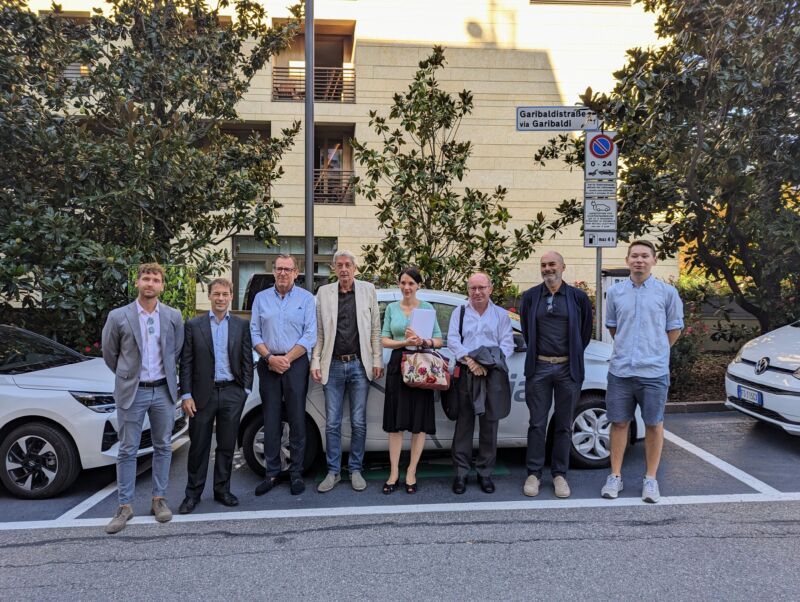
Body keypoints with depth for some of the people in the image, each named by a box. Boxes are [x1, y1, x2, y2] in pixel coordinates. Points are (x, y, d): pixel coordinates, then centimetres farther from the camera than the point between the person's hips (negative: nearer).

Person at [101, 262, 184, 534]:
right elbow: (109, 353, 7)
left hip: (163, 390, 2)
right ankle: (125, 506, 16)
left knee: (163, 447, 10)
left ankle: (159, 499, 22)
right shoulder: (118, 316, -5)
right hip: (132, 392, -2)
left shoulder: (173, 316, 0)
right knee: (128, 450, 5)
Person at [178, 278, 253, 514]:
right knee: (199, 446, 7)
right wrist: (186, 395, -6)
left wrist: (246, 389, -1)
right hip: (203, 393, -1)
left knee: (227, 446, 10)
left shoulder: (242, 325, 5)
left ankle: (222, 490, 23)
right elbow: (186, 363, 0)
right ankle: (193, 493, 20)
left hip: (232, 393, 1)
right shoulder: (193, 325, 2)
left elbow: (247, 360, 5)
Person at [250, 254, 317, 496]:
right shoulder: (261, 298, 10)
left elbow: (310, 335, -4)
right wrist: (270, 357, -9)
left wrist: (287, 358, -11)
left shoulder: (306, 298, 3)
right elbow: (254, 332, 5)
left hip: (296, 364, -2)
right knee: (270, 421, 6)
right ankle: (272, 473, 15)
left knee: (297, 420, 1)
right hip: (268, 365, 2)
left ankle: (296, 473, 11)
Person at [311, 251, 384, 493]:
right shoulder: (324, 292, 5)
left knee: (358, 423, 6)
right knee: (332, 423, 6)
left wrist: (377, 360, -1)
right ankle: (333, 472, 18)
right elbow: (319, 332, 5)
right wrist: (315, 362, -1)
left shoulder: (367, 290, 4)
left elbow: (375, 329, 3)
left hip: (359, 365, -1)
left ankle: (355, 470, 20)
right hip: (333, 366, 1)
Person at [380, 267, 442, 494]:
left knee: (420, 422, 1)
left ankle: (411, 472, 11)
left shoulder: (427, 307, 5)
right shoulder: (391, 308, 9)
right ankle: (394, 473, 10)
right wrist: (405, 342, -13)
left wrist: (423, 342, -16)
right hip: (397, 365, 1)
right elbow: (384, 340, 4)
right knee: (395, 421, 2)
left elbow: (439, 341, 4)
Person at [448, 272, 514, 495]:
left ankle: (485, 472, 14)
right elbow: (452, 340, 2)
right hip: (465, 373, 0)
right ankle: (460, 472, 9)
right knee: (464, 424, 1)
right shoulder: (459, 313, 13)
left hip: (493, 374, 0)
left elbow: (507, 344, 3)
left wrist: (488, 364, -11)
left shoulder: (501, 315, 11)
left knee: (489, 424, 3)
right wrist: (469, 360, -13)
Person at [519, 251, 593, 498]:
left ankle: (559, 474, 20)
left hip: (568, 368, 0)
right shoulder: (530, 296, 4)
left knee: (564, 425, 8)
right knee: (537, 424, 5)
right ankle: (534, 473, 15)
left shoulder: (578, 297, 1)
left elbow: (586, 330, 11)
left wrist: (574, 354, 13)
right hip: (539, 367, 0)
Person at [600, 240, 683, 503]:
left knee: (654, 424, 7)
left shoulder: (667, 292, -1)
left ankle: (651, 479, 20)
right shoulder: (615, 292, 5)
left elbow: (674, 329, 9)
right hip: (620, 371, 2)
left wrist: (654, 352, 11)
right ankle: (615, 476, 20)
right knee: (619, 423, 9)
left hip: (654, 372, -2)